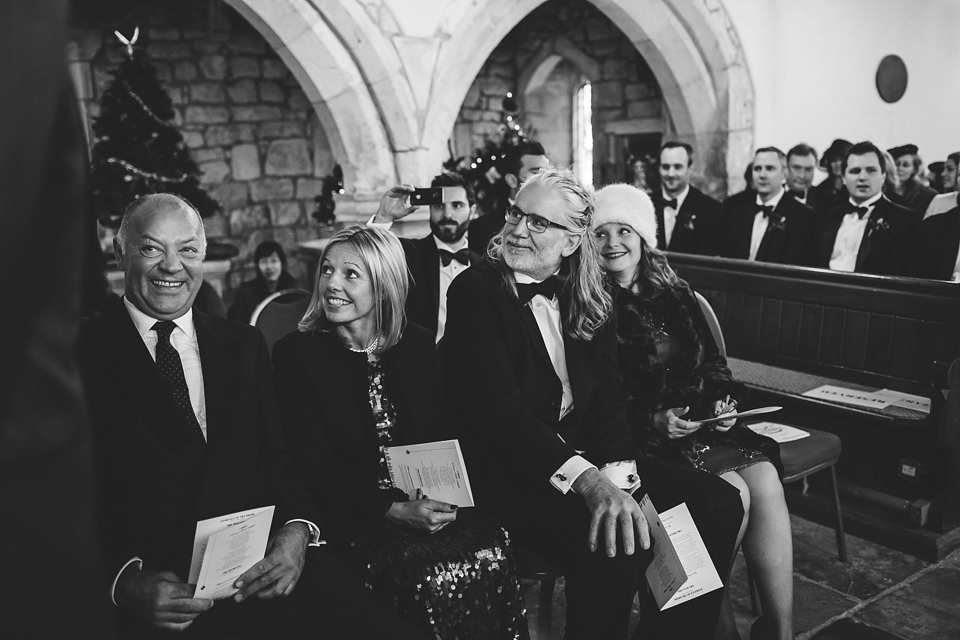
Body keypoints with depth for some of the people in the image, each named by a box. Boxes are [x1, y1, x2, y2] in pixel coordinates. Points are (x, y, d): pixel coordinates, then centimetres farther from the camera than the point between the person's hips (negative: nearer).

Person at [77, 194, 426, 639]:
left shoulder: (245, 345, 17)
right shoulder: (80, 355, 5)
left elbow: (280, 458, 12)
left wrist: (298, 530, -8)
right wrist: (126, 580, -16)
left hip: (265, 569, 3)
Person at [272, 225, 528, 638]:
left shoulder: (418, 345, 8)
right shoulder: (295, 354, -3)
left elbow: (441, 437, 9)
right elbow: (314, 465, -8)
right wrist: (393, 510, -19)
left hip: (427, 506, 3)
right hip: (352, 516, -3)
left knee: (492, 557, -23)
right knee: (438, 579, -28)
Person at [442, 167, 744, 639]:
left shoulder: (589, 300, 9)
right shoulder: (476, 293, -9)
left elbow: (608, 396, 2)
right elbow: (498, 405, -20)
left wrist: (616, 475, -18)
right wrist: (589, 482, -32)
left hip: (587, 456, 6)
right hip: (505, 471, -6)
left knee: (718, 503, -7)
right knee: (615, 544, -30)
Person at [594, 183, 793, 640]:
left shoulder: (675, 297, 13)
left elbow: (713, 363, 18)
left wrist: (724, 399, -2)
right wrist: (652, 420, -17)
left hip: (703, 423, 5)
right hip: (643, 436, -5)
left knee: (765, 478, -19)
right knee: (733, 492, -23)